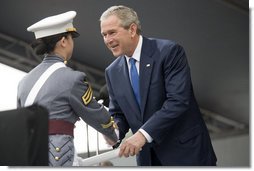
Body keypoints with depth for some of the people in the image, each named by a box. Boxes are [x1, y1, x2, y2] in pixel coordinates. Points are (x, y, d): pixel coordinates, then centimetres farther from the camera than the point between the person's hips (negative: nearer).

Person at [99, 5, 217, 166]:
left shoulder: (168, 51, -13)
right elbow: (117, 114, 13)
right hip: (148, 157, 5)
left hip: (185, 152, -5)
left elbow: (178, 100, -22)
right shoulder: (113, 72, 6)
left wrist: (143, 134, -28)